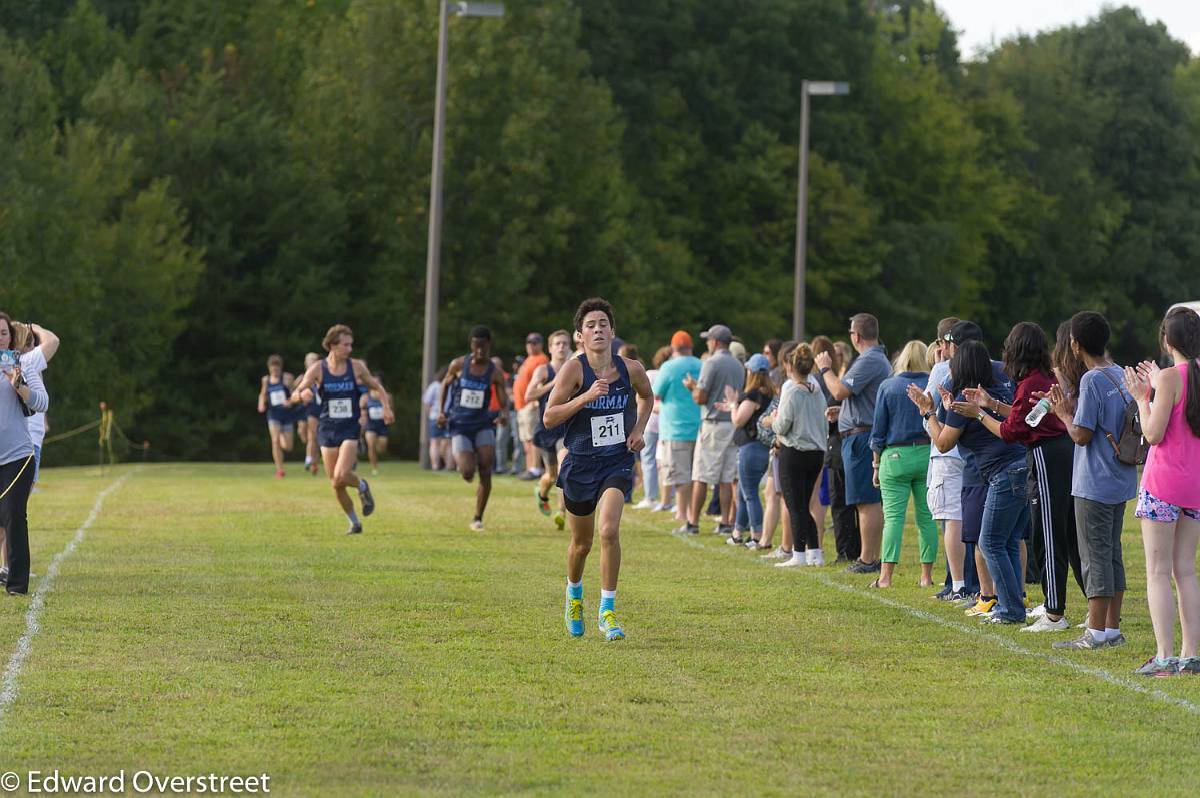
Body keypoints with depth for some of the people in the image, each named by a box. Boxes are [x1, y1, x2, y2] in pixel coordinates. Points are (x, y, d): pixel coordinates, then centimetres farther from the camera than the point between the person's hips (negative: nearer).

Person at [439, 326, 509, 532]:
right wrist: (442, 412, 11)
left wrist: (504, 413, -28)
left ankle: (478, 518, 2)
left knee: (485, 472, -12)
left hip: (483, 425, 1)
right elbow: (445, 384, 15)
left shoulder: (495, 372, -3)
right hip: (459, 425, -1)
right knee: (467, 473, -15)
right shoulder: (458, 365, -3)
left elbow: (503, 401, -5)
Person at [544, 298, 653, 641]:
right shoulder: (574, 369, -11)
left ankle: (608, 611, -12)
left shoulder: (631, 369, -2)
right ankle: (574, 596, 45)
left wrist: (639, 430, 5)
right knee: (582, 542, 13)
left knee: (609, 530, -22)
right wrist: (586, 396, -26)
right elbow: (549, 417, -15)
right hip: (580, 464, 0)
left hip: (617, 462, 0)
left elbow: (647, 397, 21)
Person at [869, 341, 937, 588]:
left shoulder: (887, 387, 0)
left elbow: (878, 430, 2)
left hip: (896, 456, -1)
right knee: (927, 517, 7)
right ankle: (926, 575, 9)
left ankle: (885, 576, -10)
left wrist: (876, 464, 9)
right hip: (928, 454, 1)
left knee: (893, 516, -3)